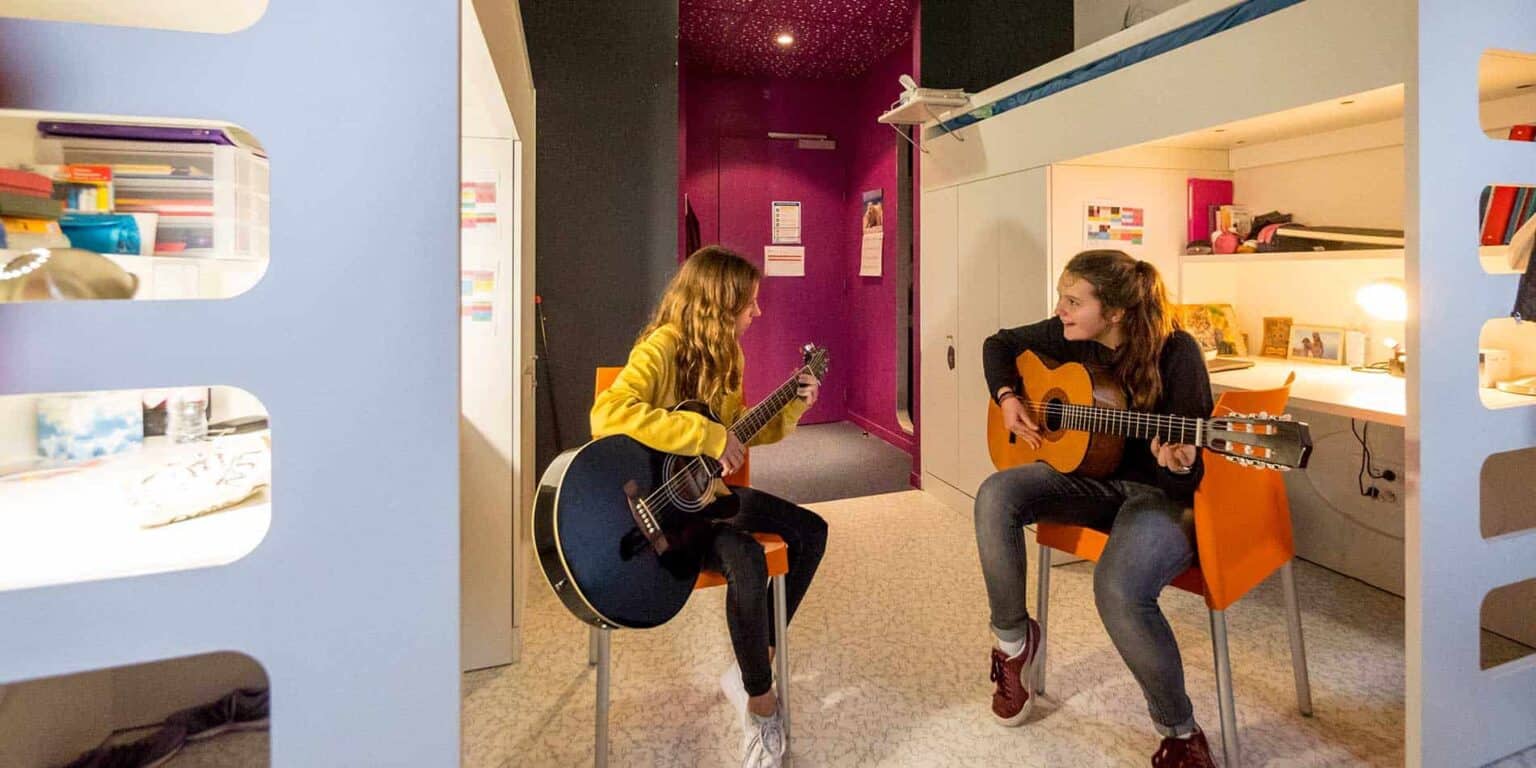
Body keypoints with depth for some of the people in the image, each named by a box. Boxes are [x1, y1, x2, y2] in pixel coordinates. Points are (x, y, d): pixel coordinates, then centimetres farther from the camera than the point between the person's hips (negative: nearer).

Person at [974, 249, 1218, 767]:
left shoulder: (1174, 353, -18)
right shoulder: (1069, 336, -4)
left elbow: (1189, 475, -17)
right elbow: (1000, 344, 13)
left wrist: (1179, 465, -41)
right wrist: (1007, 398, -4)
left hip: (1162, 493, -5)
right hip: (1092, 476, 5)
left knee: (1119, 590, -34)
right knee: (997, 495, -23)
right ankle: (1013, 638, -2)